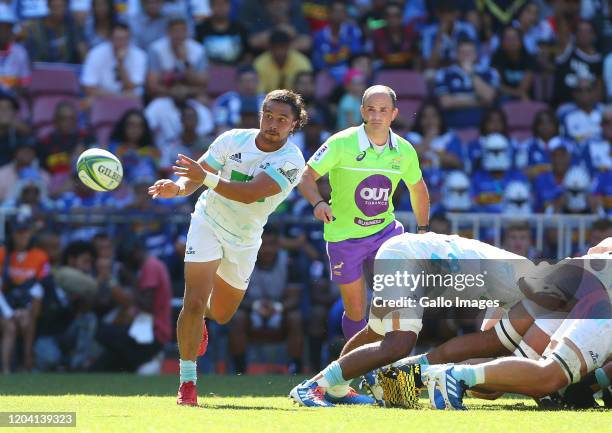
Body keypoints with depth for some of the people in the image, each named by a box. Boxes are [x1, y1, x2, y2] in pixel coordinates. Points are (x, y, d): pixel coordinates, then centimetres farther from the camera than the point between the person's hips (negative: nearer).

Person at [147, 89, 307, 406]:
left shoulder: (291, 160, -20)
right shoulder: (232, 140, -14)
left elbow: (251, 193, -34)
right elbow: (196, 174, -9)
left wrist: (206, 178, -45)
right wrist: (178, 187, -33)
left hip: (244, 241, 1)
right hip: (208, 225, -1)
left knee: (221, 315, 16)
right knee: (194, 302, -18)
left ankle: (197, 318, 53)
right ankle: (187, 380, -7)